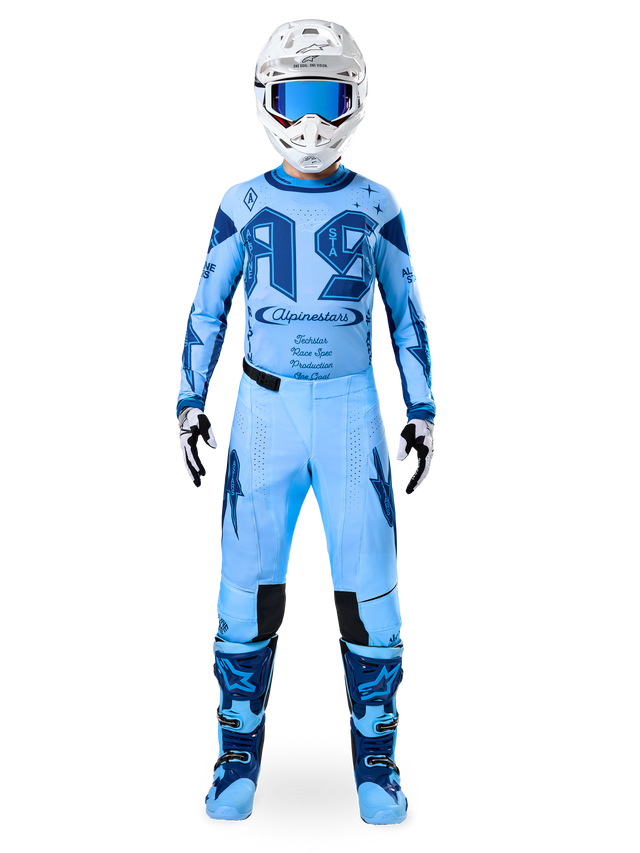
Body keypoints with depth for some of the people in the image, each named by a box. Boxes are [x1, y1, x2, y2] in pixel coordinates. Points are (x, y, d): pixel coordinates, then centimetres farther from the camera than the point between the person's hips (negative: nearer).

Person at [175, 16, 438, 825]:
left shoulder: (378, 205, 3)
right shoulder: (242, 203, 3)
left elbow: (407, 316, 8)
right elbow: (207, 310, 7)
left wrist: (423, 416, 3)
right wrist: (190, 408, -1)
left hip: (352, 412, 0)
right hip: (263, 410, 0)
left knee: (370, 594, -3)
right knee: (248, 592, -3)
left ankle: (374, 758, 15)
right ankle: (240, 756, 15)